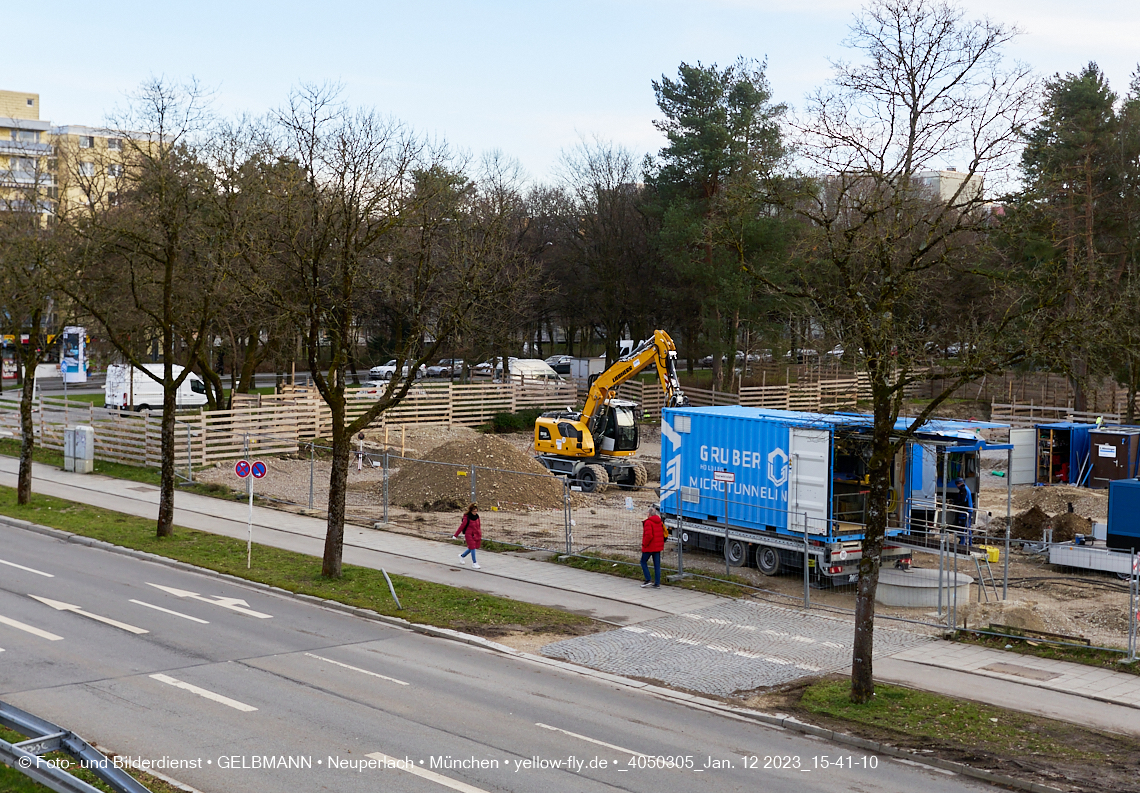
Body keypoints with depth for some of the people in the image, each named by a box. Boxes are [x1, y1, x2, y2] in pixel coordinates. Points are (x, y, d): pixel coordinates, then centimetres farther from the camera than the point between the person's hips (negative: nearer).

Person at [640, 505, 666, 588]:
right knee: (657, 565, 8)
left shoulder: (648, 522, -16)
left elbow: (649, 535, -24)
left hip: (649, 547, -7)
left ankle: (648, 580, 0)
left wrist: (644, 544, -12)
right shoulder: (660, 522, 9)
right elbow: (663, 534, 13)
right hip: (658, 547, 7)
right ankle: (657, 584, 8)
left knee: (643, 562, 9)